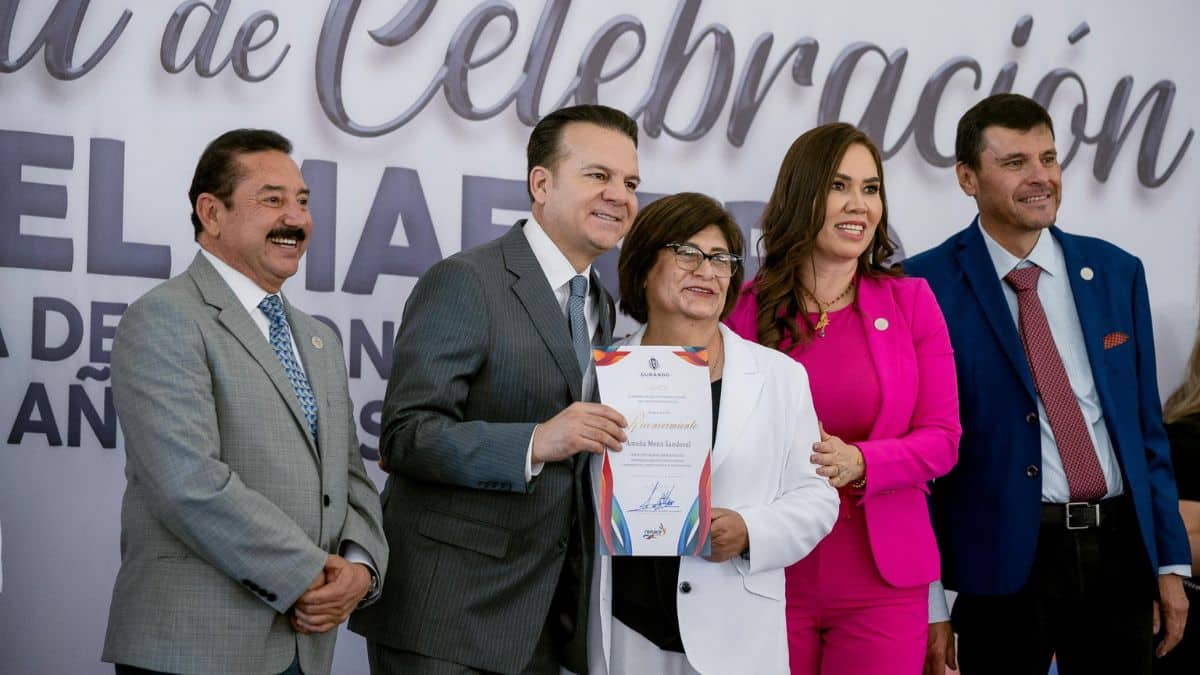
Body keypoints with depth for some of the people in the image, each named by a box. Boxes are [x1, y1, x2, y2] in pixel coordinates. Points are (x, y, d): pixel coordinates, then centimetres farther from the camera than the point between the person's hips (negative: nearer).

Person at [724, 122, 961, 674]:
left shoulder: (910, 301, 3)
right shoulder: (745, 308, 0)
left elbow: (942, 439, 0)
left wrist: (859, 463, -16)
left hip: (882, 582, 1)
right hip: (773, 579, -1)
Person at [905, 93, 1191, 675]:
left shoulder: (1116, 273, 8)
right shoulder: (929, 285, -6)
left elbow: (1146, 425, 12)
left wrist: (1170, 561, 8)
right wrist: (929, 596, -9)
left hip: (1119, 547, 4)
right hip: (1002, 561, -4)